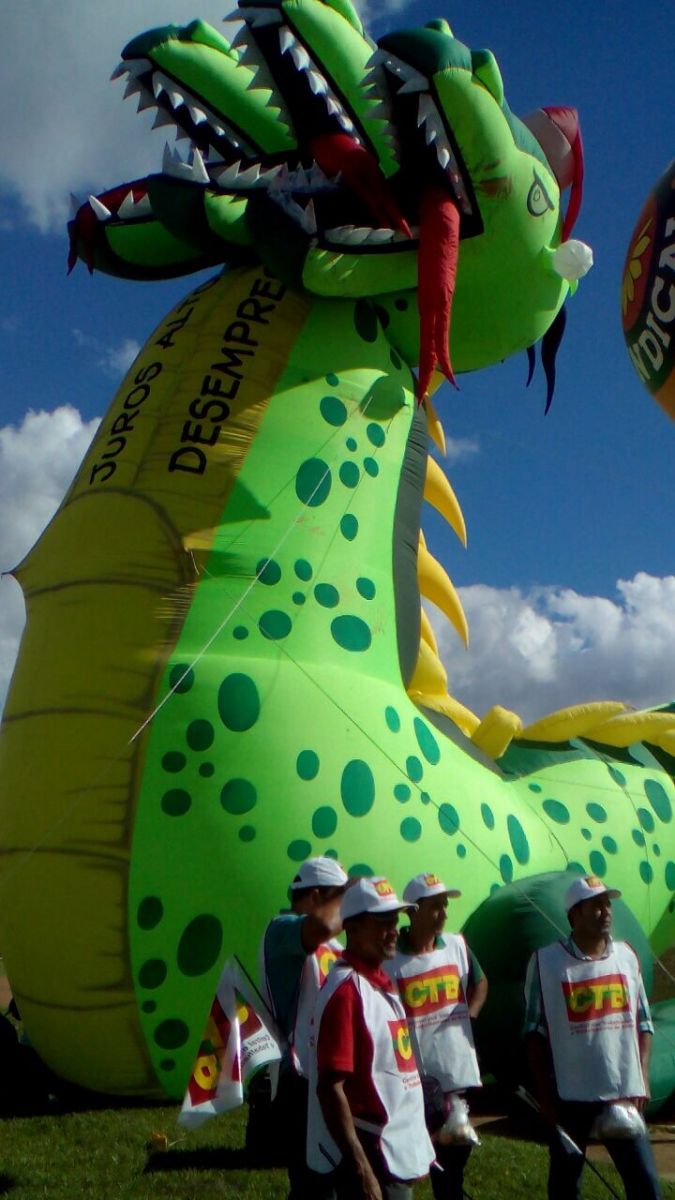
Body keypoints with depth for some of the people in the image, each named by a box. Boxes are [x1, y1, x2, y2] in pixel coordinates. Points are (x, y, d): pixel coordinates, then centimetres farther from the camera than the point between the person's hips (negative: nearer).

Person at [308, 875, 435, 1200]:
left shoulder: (383, 982, 9)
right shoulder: (346, 988, -19)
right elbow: (330, 1088, -23)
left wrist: (416, 1148, 18)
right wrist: (360, 1169, -25)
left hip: (397, 1154, 9)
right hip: (369, 1158, -9)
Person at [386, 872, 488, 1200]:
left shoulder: (457, 945, 3)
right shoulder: (389, 958, -15)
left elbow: (479, 982, 21)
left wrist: (470, 1013, 6)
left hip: (458, 1071, 6)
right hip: (415, 1076, -6)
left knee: (453, 1156, 18)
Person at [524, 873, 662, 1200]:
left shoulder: (626, 955, 3)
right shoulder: (546, 962, -8)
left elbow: (643, 1023, 9)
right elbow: (535, 1033, -4)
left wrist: (641, 1081, 1)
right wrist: (544, 1094, -5)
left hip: (624, 1093, 3)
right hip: (569, 1096, -3)